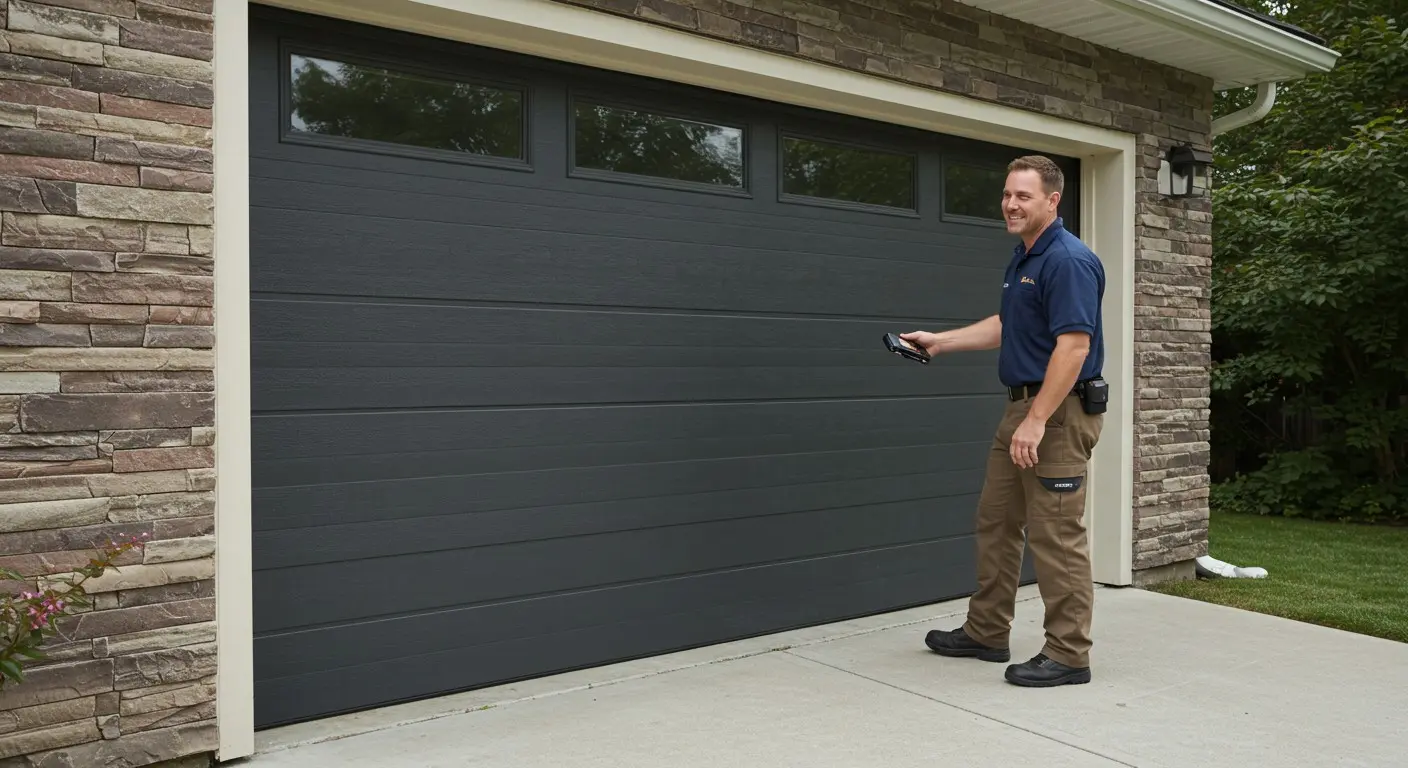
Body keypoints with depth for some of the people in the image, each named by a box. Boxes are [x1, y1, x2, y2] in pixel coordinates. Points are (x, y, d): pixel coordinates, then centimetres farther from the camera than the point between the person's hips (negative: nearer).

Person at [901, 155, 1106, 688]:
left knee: (1056, 535, -4)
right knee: (996, 522, 15)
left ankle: (1068, 655, 8)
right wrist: (940, 341, 22)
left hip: (1058, 414, -10)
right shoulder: (1023, 258, 15)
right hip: (1022, 406, 11)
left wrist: (1036, 421, -26)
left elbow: (1074, 345, -24)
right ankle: (986, 633, 27)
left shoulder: (1067, 260, -16)